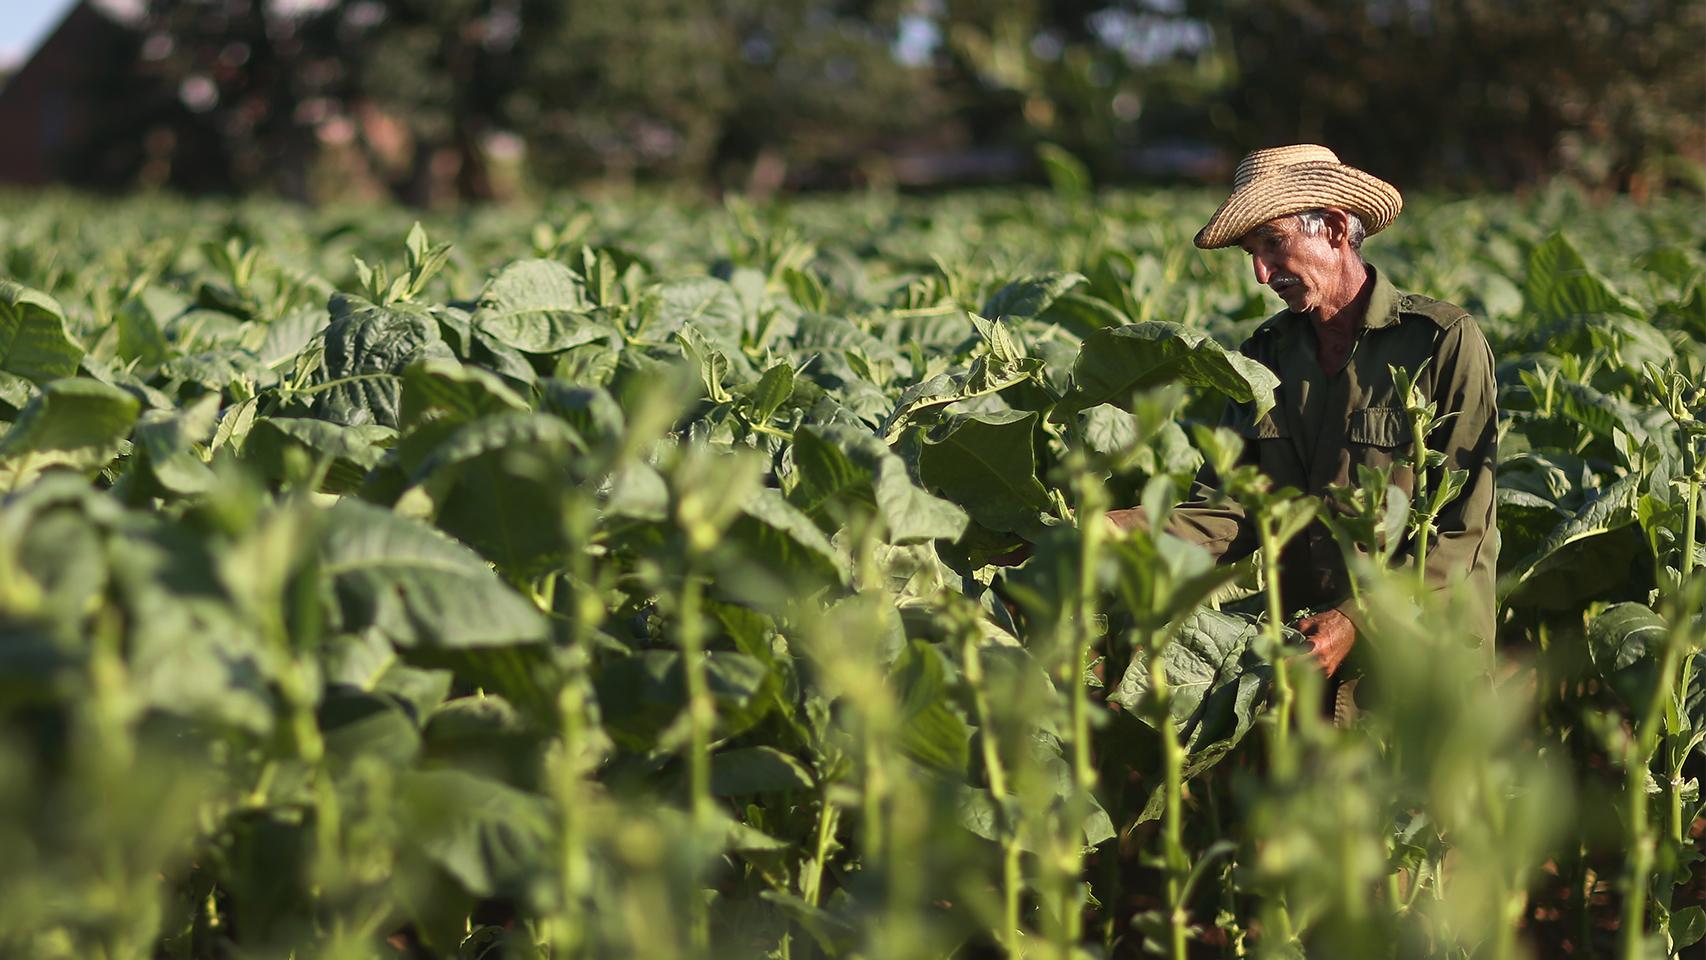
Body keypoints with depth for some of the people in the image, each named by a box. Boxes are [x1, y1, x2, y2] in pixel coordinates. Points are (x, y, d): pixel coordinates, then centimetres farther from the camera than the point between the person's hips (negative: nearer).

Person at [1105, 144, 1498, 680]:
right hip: (1300, 637, 4)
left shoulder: (1445, 342, -5)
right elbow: (1229, 509, 3)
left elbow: (1461, 526, -8)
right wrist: (1112, 532, -13)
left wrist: (1358, 619, -17)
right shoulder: (1265, 354, 12)